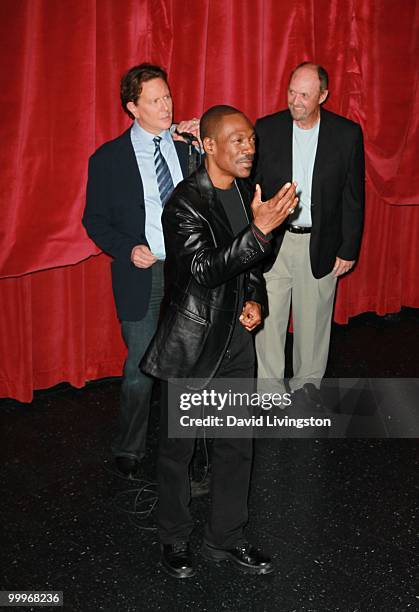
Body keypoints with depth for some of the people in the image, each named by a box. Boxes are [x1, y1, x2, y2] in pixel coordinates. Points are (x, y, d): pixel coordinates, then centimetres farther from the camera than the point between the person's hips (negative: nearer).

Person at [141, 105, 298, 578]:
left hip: (236, 341, 7)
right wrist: (260, 230, -35)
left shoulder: (244, 192, 5)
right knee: (177, 448, 11)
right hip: (192, 344, -7)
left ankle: (225, 538, 33)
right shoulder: (186, 203, -19)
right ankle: (174, 539, 32)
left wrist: (255, 300, -1)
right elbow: (205, 270, -28)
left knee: (236, 446, 15)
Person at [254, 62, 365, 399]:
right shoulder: (266, 129, -5)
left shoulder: (348, 134, -6)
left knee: (314, 317, 14)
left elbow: (353, 196, -1)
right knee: (269, 318, 7)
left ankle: (308, 380, 35)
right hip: (272, 243, 0)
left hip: (320, 245, 0)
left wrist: (349, 248, -2)